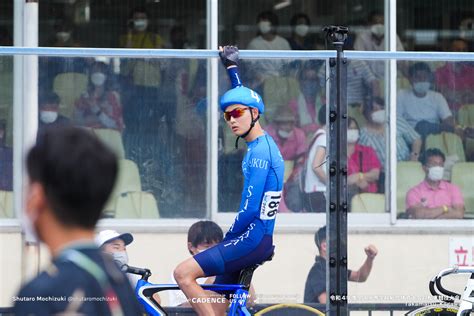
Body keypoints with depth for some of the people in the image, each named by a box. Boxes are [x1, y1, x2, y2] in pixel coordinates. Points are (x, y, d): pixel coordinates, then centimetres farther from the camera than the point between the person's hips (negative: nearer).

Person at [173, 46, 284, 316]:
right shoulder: (260, 144, 14)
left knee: (184, 273, -18)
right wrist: (231, 66, 41)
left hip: (253, 239, -10)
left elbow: (250, 209, -19)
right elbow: (243, 97, 32)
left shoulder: (260, 151, -14)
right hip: (253, 239, 10)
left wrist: (228, 240, -7)